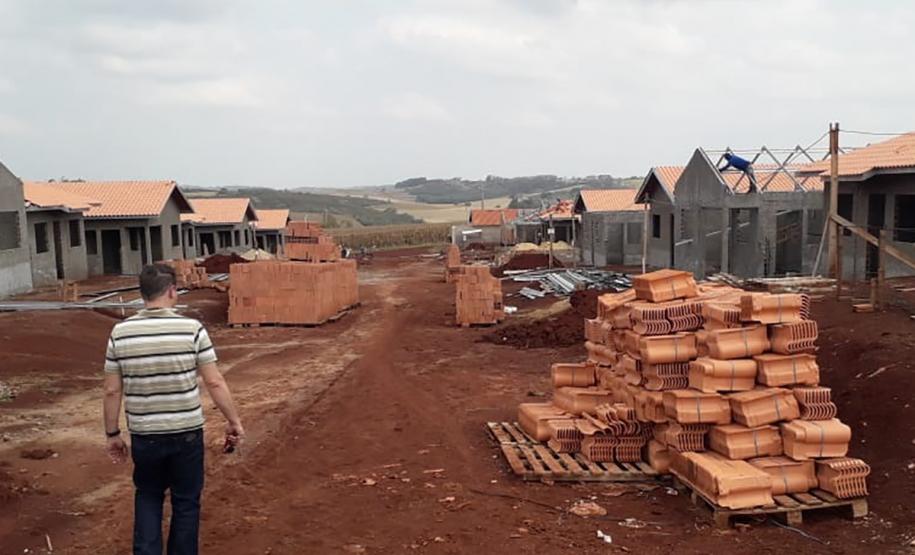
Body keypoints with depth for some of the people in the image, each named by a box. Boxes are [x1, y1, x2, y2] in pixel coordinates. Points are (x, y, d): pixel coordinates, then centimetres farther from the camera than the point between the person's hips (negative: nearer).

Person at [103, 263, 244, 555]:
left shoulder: (120, 332, -6)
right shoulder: (192, 328, -13)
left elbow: (112, 391, -2)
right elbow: (215, 382, -11)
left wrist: (112, 434, 10)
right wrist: (234, 422, 1)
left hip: (144, 435, 2)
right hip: (187, 433, -2)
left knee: (148, 497, 23)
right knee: (186, 502, 15)